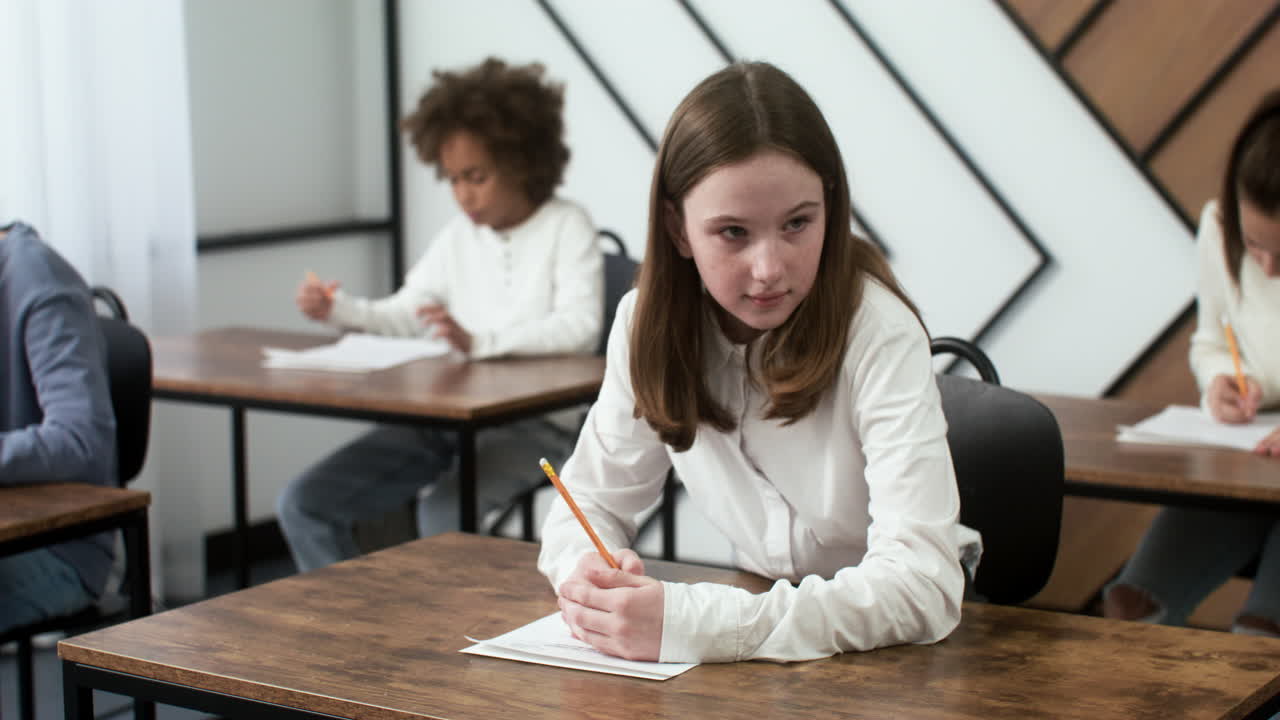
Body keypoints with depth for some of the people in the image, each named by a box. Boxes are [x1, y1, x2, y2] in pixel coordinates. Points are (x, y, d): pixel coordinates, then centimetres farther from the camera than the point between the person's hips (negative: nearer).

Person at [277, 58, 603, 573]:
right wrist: (339, 310, 0)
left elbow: (580, 328, -20)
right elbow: (404, 315, 21)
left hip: (535, 421, -7)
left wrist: (479, 342, -34)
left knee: (442, 514, -34)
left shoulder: (566, 228, -4)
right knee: (304, 504, -5)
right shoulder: (459, 236, 15)